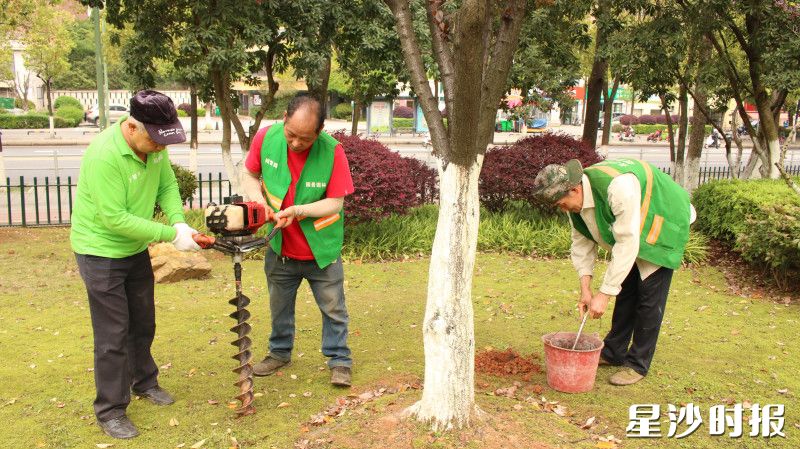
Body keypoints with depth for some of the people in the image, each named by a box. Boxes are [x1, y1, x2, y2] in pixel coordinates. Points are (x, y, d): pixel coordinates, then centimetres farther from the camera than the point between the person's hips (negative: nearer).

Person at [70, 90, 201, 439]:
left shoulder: (154, 144, -10)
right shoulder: (104, 155, -31)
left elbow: (167, 186, -1)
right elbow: (115, 218, -30)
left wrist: (179, 221, -20)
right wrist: (171, 234, -27)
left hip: (136, 249, 7)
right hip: (101, 252, -7)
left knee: (143, 323, 19)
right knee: (113, 334, -1)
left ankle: (144, 382, 41)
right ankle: (110, 410, 15)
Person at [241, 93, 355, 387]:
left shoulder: (332, 151, -23)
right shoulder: (266, 138, -15)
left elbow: (335, 202, -18)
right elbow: (249, 175, 2)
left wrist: (298, 211, -31)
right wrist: (258, 198, -18)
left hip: (321, 249, -3)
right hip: (280, 247, 3)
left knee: (333, 308, 8)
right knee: (280, 305, 21)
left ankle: (339, 361, 24)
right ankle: (279, 352, 42)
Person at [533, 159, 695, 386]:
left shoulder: (619, 187, -41)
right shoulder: (574, 200, -14)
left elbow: (627, 244, -39)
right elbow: (582, 243, -6)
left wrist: (604, 294, -35)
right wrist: (585, 288, -14)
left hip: (663, 226, -7)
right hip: (633, 231, 8)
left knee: (650, 297, -6)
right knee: (625, 292, 11)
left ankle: (638, 364, 4)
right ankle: (614, 352, 23)